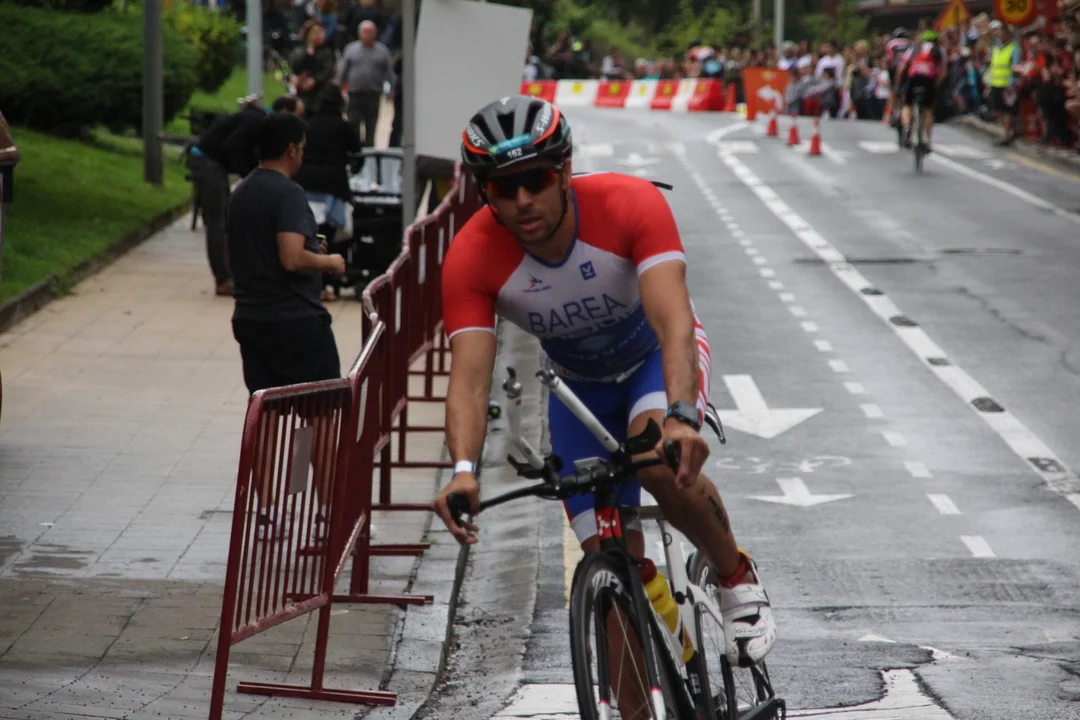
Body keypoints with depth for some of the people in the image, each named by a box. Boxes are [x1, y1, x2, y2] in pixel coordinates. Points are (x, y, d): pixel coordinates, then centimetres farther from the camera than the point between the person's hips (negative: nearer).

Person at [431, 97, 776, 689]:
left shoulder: (630, 205, -34)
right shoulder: (471, 258, -28)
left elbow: (674, 323, -43)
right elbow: (469, 378, -35)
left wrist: (680, 416, -61)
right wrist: (464, 470, -54)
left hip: (657, 356, -2)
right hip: (580, 385, 3)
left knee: (659, 460, -35)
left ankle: (738, 580, -9)